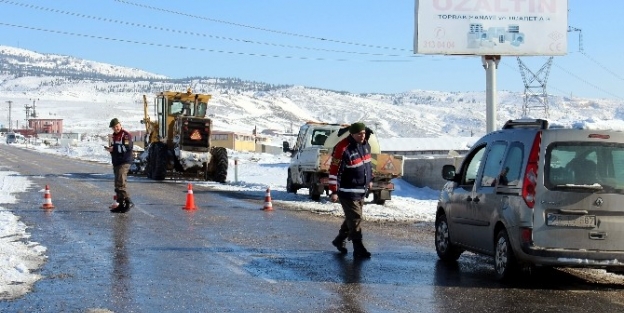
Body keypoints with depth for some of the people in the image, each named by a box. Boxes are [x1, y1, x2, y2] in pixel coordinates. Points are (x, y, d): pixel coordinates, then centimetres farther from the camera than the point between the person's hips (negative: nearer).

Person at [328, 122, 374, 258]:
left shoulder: (365, 145, 5)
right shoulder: (343, 149, -22)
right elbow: (334, 171, -20)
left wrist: (369, 179, 26)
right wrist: (334, 191, -20)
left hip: (362, 190, 9)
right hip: (348, 191, -9)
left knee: (352, 217, 18)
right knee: (355, 218, -8)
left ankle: (340, 240, 36)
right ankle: (358, 249, -4)